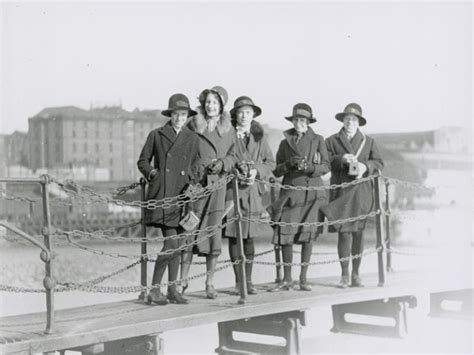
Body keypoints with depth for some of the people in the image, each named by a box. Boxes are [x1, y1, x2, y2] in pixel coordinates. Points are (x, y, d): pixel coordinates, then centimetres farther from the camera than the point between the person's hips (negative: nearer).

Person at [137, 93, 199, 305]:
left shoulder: (192, 139, 12)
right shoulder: (156, 135, 4)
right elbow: (142, 161, 11)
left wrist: (193, 180, 1)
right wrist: (151, 172, -7)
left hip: (182, 195, 4)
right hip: (161, 195, -4)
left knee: (178, 244, 7)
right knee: (171, 243, -14)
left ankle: (172, 290, 17)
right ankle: (154, 291, -5)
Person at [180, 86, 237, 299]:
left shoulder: (228, 130, 8)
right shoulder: (193, 126, 4)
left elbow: (232, 156, 12)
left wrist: (222, 164, -7)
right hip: (195, 183, -1)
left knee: (214, 232, -1)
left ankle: (210, 283, 7)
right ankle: (183, 280, 9)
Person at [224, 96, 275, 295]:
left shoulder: (260, 137, 10)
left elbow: (270, 162, 10)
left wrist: (257, 172, -7)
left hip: (253, 190, 2)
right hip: (232, 189, -2)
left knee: (249, 236, 3)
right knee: (234, 235, -2)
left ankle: (248, 280, 10)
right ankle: (238, 281, 7)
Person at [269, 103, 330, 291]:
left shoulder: (318, 140, 7)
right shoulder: (285, 143, 11)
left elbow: (326, 166, 2)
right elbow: (277, 171, 9)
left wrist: (309, 167, -16)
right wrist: (290, 163, -10)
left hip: (312, 193, -1)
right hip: (290, 192, 1)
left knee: (308, 235, -2)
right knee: (286, 235, -5)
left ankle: (304, 279, 8)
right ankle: (287, 280, 4)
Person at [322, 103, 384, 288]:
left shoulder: (368, 141, 15)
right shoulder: (331, 141, 10)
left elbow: (379, 163, 10)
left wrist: (366, 166, -10)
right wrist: (341, 159, -16)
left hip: (361, 192, 2)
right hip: (341, 192, -2)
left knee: (358, 232, 1)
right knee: (343, 232, -7)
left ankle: (356, 274, 8)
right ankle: (344, 274, 0)